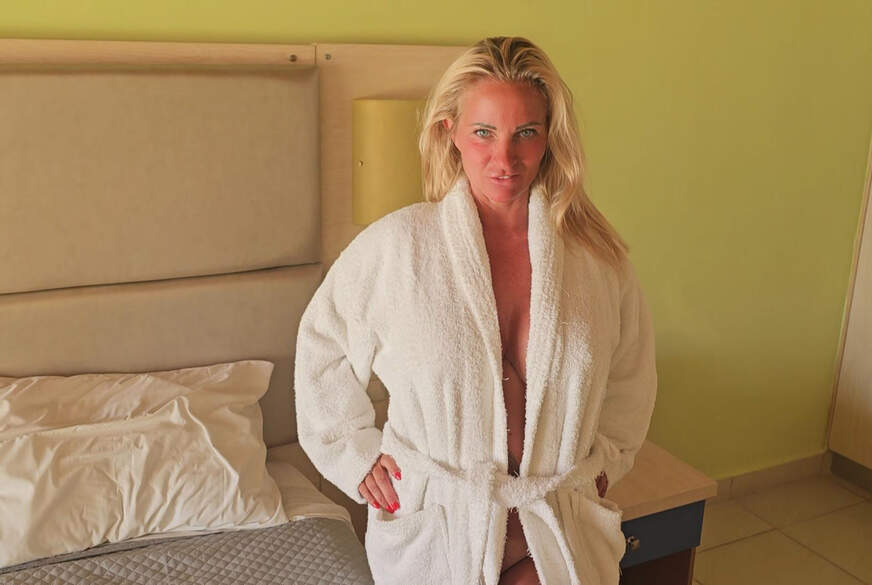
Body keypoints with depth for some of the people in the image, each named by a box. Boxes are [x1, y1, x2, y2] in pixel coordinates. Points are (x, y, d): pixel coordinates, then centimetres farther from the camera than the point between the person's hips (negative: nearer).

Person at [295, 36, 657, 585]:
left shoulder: (599, 255, -6)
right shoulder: (394, 245, -14)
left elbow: (632, 370, 13)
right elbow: (323, 346, 2)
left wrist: (605, 454, 9)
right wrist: (359, 453, 1)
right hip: (433, 532, -1)